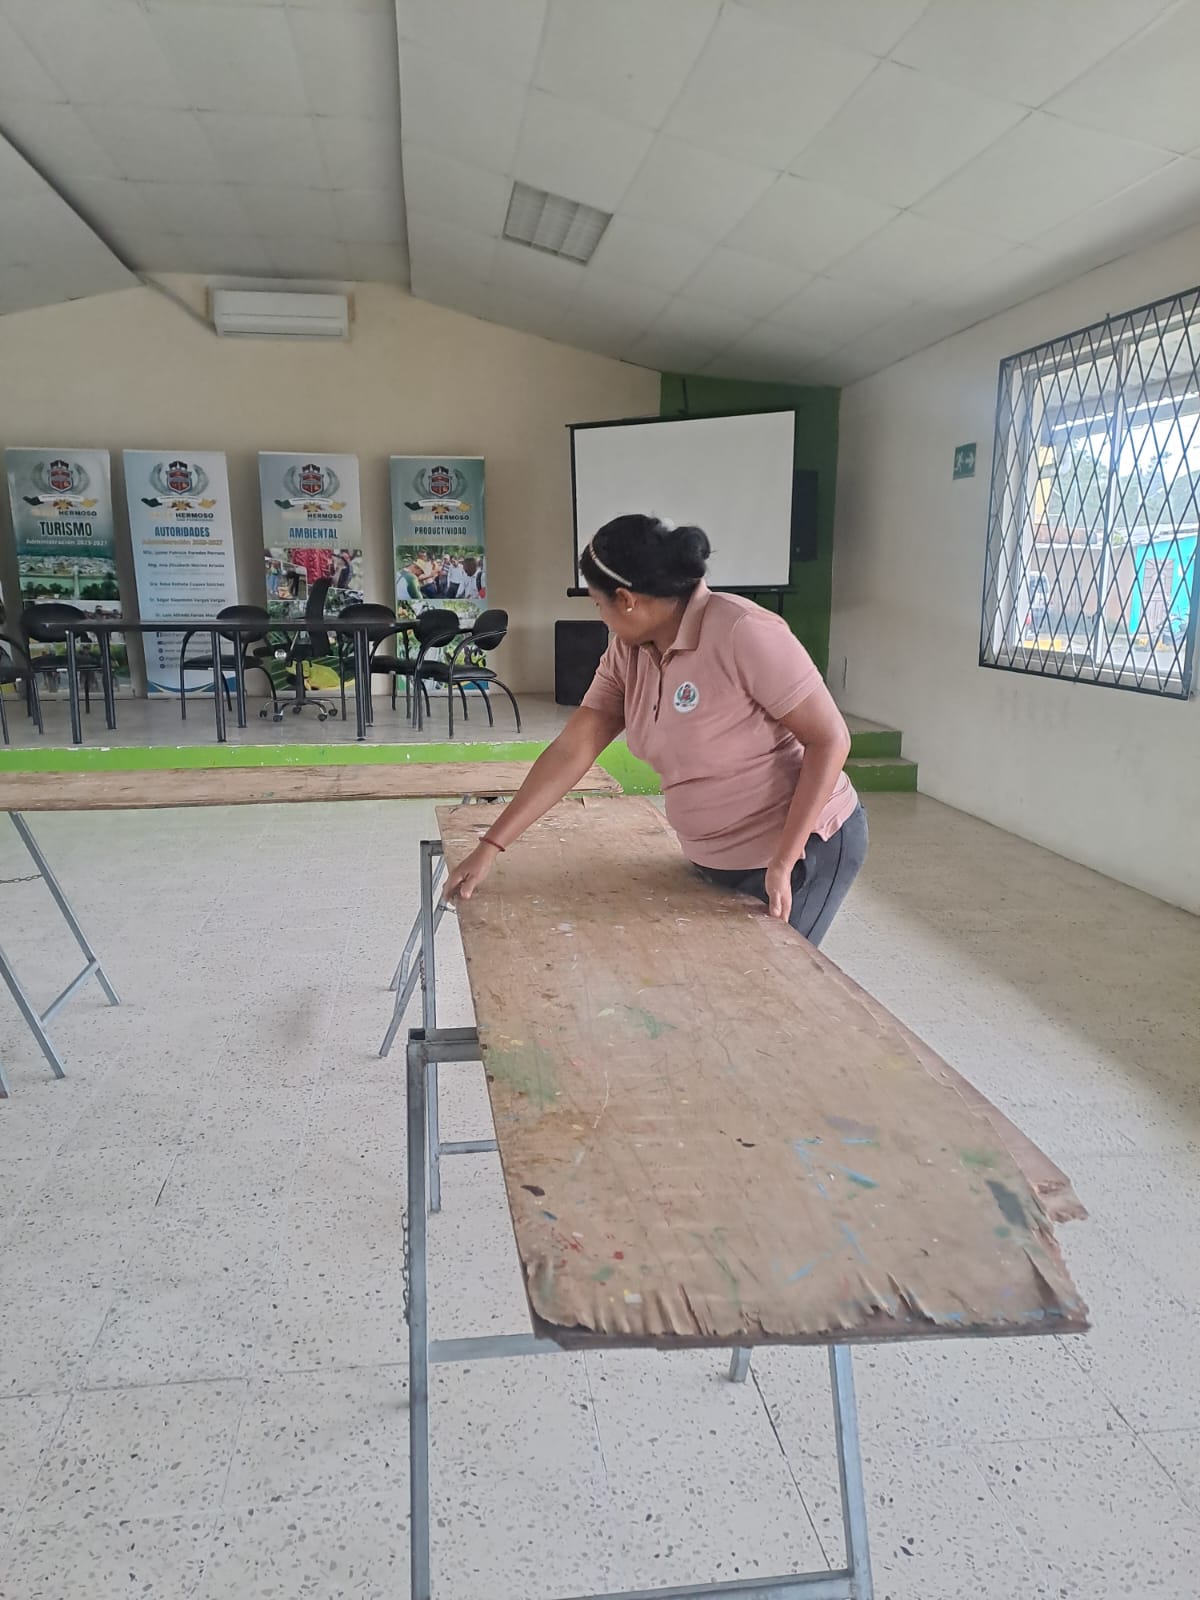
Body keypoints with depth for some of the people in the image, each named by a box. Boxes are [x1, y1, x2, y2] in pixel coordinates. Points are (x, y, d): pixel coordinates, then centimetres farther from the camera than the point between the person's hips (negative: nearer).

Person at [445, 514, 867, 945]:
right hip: (716, 861, 7)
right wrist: (490, 847, -6)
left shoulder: (745, 634, -24)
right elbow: (571, 751, -2)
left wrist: (782, 863, -25)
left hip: (806, 848, -7)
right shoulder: (627, 653, -2)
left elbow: (830, 740, -22)